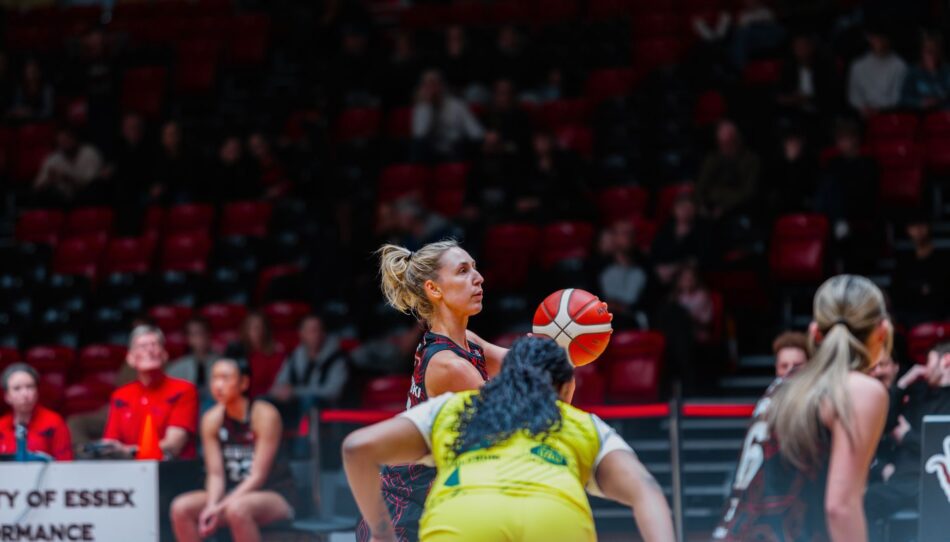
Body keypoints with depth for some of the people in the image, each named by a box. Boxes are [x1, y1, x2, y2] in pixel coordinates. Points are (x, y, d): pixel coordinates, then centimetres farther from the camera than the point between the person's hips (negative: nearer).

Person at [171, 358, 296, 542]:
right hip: (234, 493, 6)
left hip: (276, 496, -6)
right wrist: (211, 506, -23)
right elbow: (215, 474, -2)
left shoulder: (265, 415, -15)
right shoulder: (212, 419, 0)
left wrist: (222, 507, -26)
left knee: (236, 508, -38)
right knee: (181, 508, -17)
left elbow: (258, 475, -18)